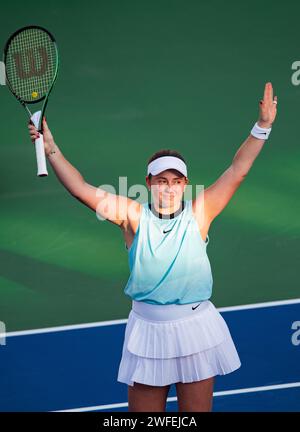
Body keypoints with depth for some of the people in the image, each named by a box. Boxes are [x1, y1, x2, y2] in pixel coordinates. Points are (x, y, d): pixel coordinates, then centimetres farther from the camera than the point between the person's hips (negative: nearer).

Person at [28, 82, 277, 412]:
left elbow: (236, 172, -6)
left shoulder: (197, 215, -2)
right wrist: (51, 149, -14)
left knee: (196, 410, 9)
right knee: (142, 413, 7)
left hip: (196, 328, 0)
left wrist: (262, 127, -13)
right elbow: (81, 189, -6)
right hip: (147, 330, 0)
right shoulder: (134, 217, -1)